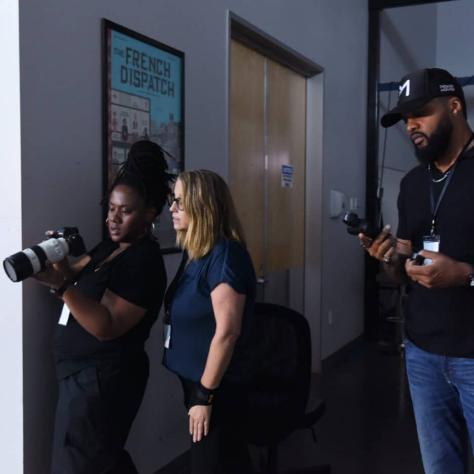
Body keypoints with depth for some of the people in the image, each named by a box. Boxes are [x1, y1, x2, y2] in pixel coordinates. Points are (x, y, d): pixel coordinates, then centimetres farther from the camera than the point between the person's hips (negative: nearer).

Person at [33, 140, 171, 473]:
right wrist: (56, 263, -12)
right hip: (85, 373, 9)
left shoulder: (144, 262, -19)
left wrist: (60, 285, -32)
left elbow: (106, 327, -26)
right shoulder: (111, 246, 11)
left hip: (102, 380, -9)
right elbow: (79, 279, 8)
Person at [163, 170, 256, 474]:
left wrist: (205, 395, -20)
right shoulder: (197, 253, 7)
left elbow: (227, 332, -24)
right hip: (197, 380, 8)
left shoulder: (224, 255, -20)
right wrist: (197, 389, 13)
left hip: (218, 387, -8)